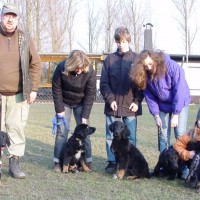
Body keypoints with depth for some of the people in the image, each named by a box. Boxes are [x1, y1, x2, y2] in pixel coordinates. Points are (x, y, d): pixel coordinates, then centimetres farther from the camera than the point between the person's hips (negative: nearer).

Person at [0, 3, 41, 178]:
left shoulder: (25, 39, 4)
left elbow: (35, 64, 7)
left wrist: (33, 89, 2)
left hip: (19, 94, 0)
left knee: (17, 128, -1)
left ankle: (14, 162, 9)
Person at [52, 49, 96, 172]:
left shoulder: (90, 71, -26)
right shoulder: (61, 69, -26)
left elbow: (90, 94, -19)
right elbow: (56, 89, -15)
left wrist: (85, 116, -19)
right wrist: (59, 110, -15)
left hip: (81, 103, 0)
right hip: (64, 102, 0)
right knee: (62, 131, -3)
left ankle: (87, 161, 7)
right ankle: (58, 162, 3)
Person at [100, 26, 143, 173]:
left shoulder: (136, 59, 3)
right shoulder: (110, 59, 6)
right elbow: (104, 83, 5)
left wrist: (137, 101, -7)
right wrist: (110, 99, -7)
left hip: (130, 106, -1)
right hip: (112, 106, 1)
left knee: (131, 138, 4)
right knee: (111, 136, 6)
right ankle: (112, 162, 17)